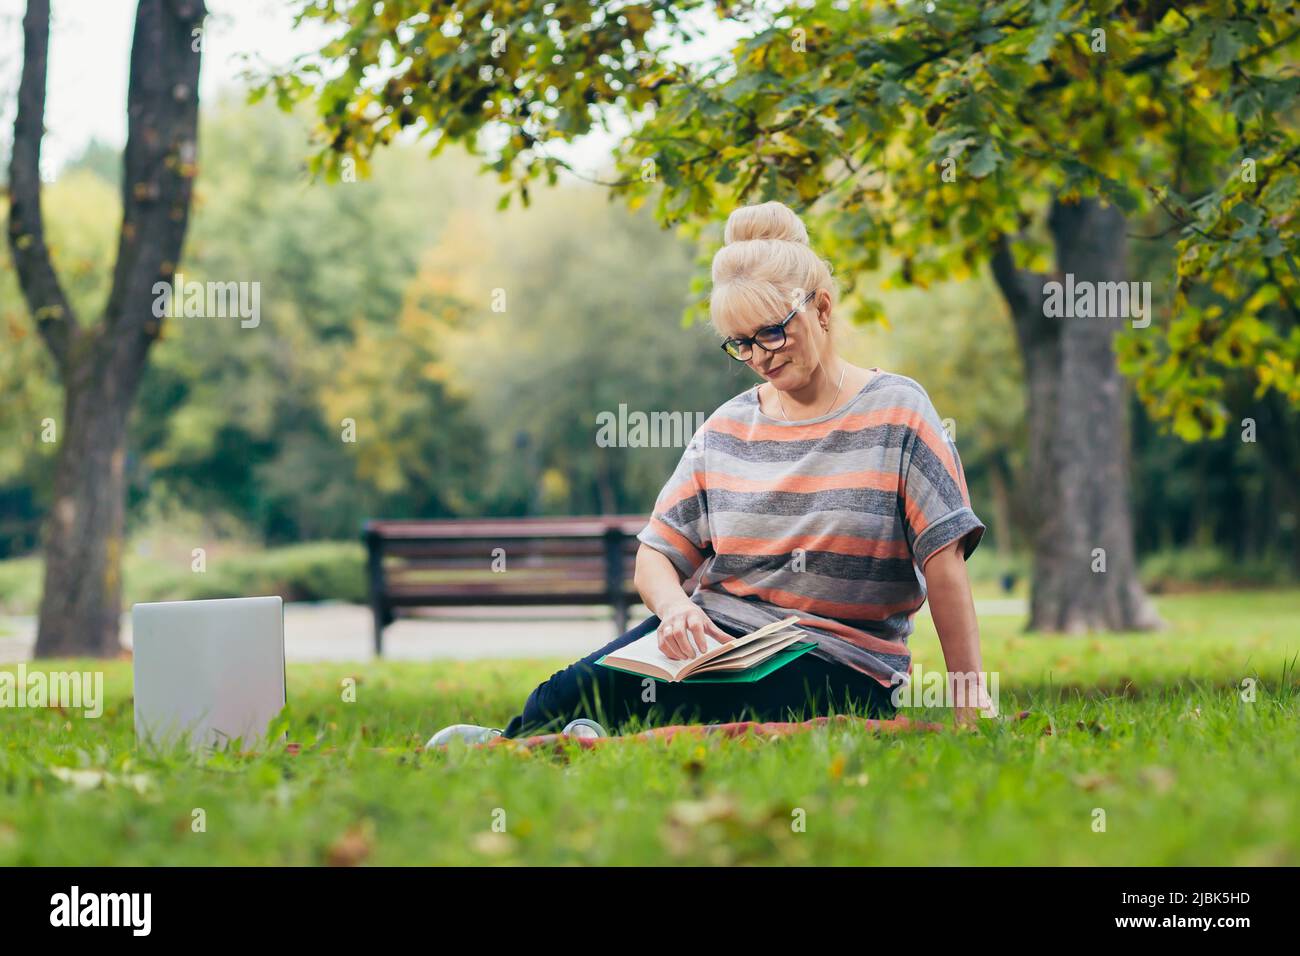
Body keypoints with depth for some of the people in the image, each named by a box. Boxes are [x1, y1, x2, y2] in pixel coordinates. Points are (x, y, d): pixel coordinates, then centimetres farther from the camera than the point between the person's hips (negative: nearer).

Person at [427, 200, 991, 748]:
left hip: (836, 665, -4)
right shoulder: (728, 429, 12)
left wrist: (970, 703, -11)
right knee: (572, 693, -28)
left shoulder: (895, 414, 0)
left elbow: (944, 561, -6)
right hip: (713, 635, 4)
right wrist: (675, 607, -15)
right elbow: (655, 556, 9)